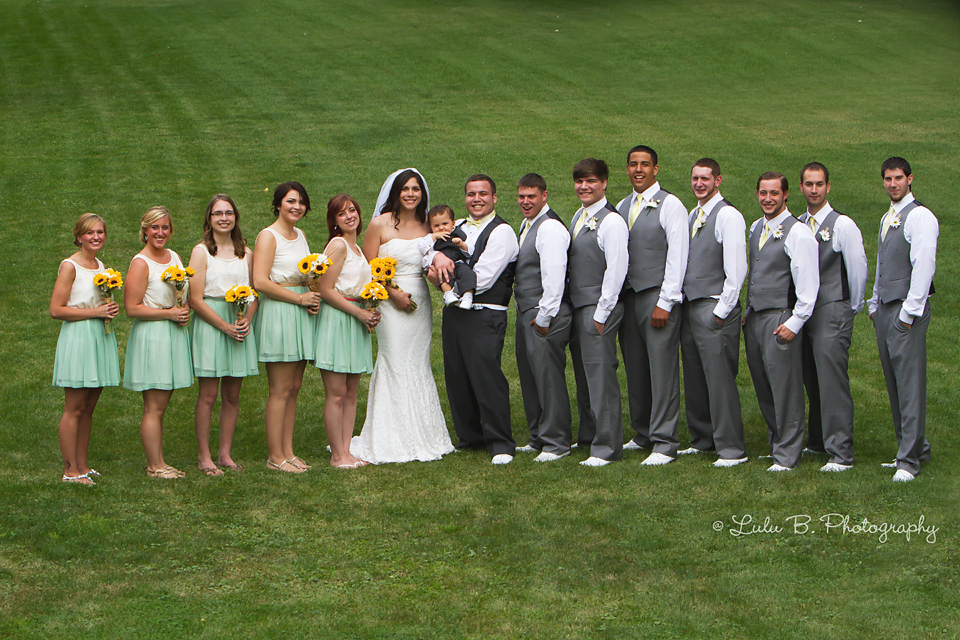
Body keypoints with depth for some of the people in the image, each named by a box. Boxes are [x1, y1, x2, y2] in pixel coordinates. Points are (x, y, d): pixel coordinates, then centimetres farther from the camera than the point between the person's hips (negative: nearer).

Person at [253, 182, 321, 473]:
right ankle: (275, 456, 0)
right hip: (278, 314, -8)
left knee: (294, 387, 8)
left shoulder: (301, 235, 17)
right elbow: (261, 282, -17)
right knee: (280, 390, -6)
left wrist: (313, 297, 6)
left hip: (301, 316, 8)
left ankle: (287, 451, 14)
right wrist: (300, 298, -14)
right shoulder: (268, 236, -8)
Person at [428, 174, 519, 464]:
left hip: (484, 317, -7)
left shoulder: (502, 232, -7)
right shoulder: (457, 227, 16)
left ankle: (500, 444, 0)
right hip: (454, 313, 7)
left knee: (487, 379, -9)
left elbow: (481, 280, -14)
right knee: (456, 378, 10)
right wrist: (438, 256, -18)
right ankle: (470, 437, 24)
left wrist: (444, 279, -6)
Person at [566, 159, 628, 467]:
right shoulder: (578, 217, 14)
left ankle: (607, 447, -4)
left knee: (601, 375, -7)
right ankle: (588, 436, 26)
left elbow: (616, 271, -16)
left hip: (599, 308, -8)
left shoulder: (612, 222, -13)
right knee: (583, 375, 15)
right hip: (576, 306, 8)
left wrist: (601, 314, -16)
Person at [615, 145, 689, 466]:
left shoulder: (670, 205, -4)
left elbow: (677, 256, -9)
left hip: (658, 297, -6)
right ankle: (643, 434, 20)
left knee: (662, 370, -7)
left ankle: (664, 443, -4)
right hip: (627, 296, 6)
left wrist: (665, 303, -13)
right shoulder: (621, 207, 16)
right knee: (635, 369, 9)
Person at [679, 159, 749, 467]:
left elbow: (736, 270, -13)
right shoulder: (692, 216, 16)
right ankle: (702, 439, 21)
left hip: (715, 308, -8)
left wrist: (721, 311, -14)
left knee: (720, 380, -8)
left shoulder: (728, 215, -9)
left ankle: (731, 448, -3)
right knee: (694, 380, 11)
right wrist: (681, 304, 12)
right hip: (689, 307, 8)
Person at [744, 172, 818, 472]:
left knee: (785, 389, -4)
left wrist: (794, 323, -15)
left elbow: (808, 286, -13)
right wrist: (748, 311, 17)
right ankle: (776, 443, 23)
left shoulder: (798, 233, -10)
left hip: (780, 320, -8)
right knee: (762, 388, 11)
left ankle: (786, 455, 2)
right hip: (754, 318, 8)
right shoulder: (755, 228, 14)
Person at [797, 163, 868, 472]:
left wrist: (852, 308, 7)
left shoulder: (842, 225, -6)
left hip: (833, 312, -6)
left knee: (833, 383, -9)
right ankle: (817, 442, 23)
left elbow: (858, 270, -1)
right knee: (812, 381, 12)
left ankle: (841, 454, -8)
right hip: (804, 311, 6)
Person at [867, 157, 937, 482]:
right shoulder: (887, 218, 18)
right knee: (894, 383, 10)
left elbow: (923, 267, -16)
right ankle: (916, 447, 19)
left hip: (907, 311, -9)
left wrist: (909, 312, -17)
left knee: (910, 385, -8)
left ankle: (909, 459, -7)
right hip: (884, 309, 9)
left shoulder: (920, 217, -10)